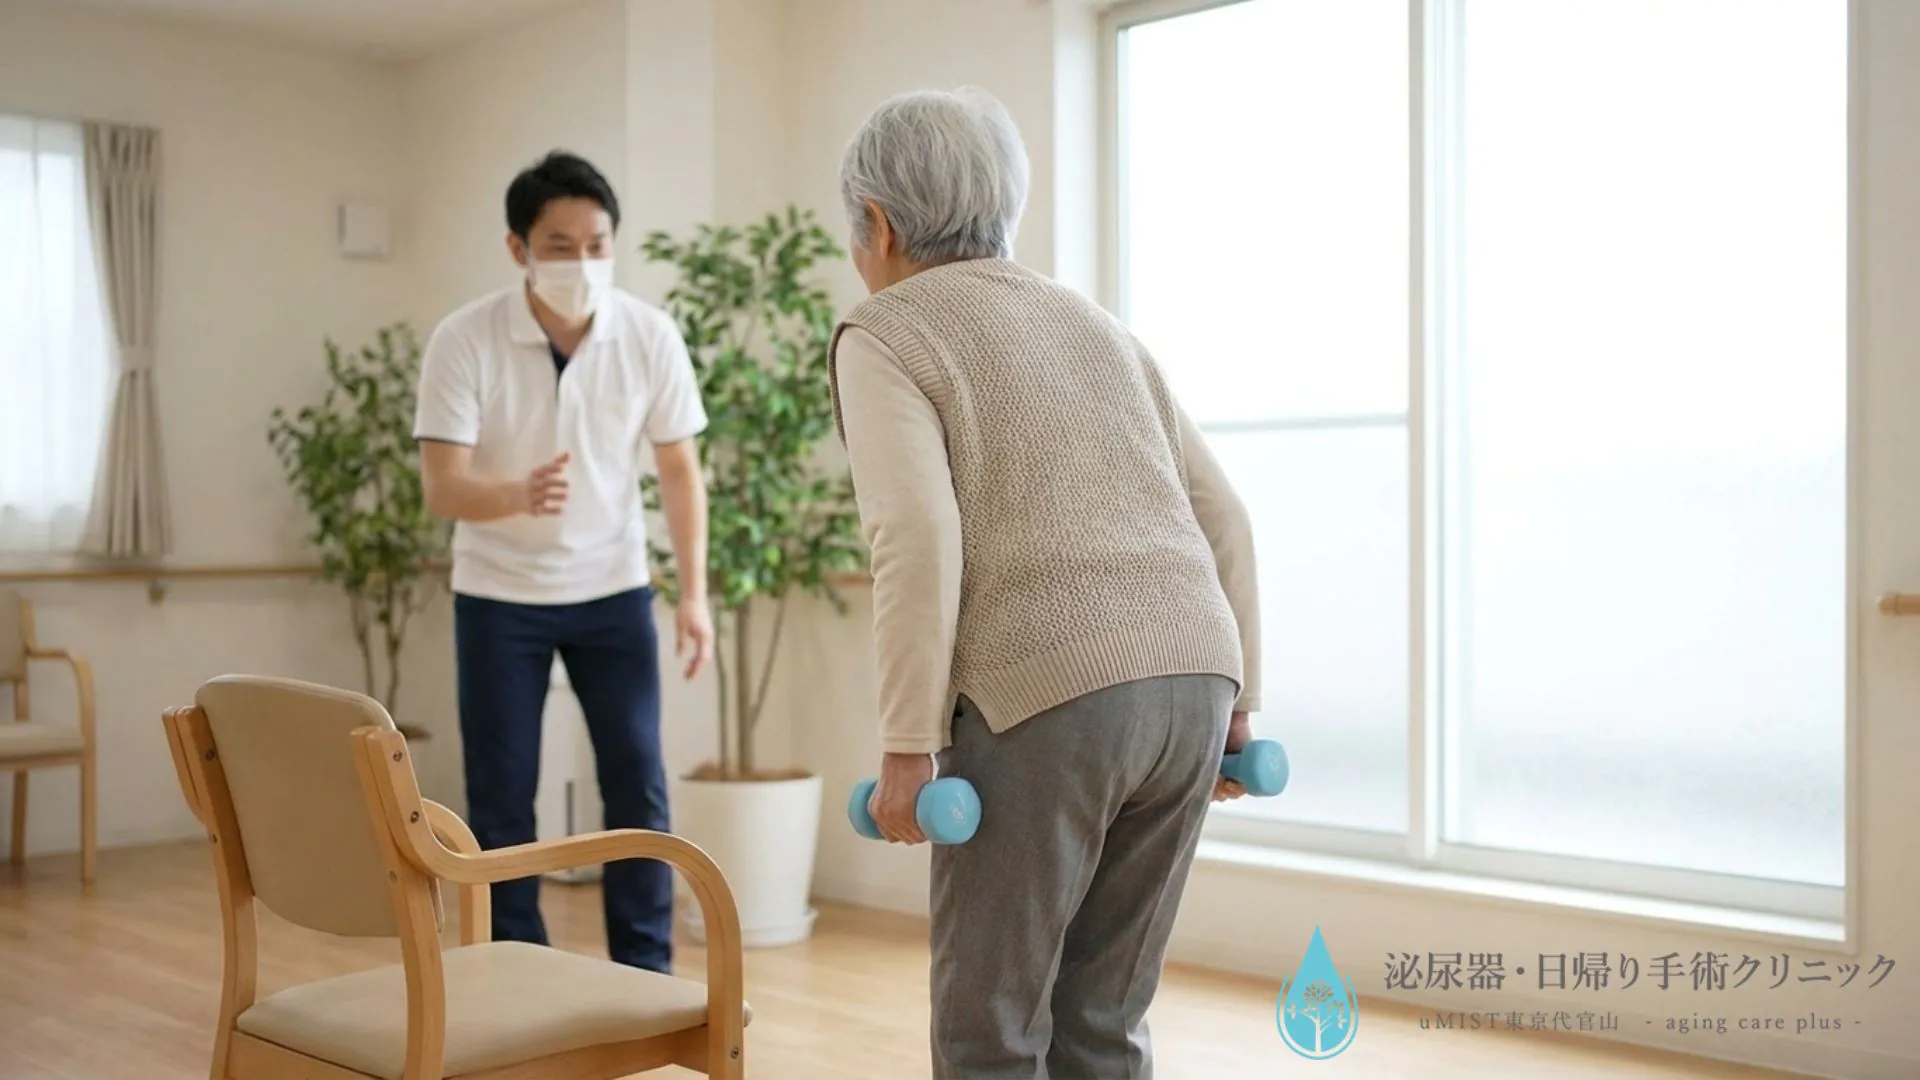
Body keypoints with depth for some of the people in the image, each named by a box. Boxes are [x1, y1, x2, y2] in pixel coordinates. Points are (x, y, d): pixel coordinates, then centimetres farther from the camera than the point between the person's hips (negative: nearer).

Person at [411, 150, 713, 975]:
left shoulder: (650, 334, -11)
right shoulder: (463, 340, -17)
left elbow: (679, 469, -2)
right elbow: (442, 487, -22)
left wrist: (694, 590, -8)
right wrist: (521, 494, -43)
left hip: (613, 590, 1)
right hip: (499, 595, -1)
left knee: (638, 788, 0)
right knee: (501, 800, 3)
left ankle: (647, 976, 13)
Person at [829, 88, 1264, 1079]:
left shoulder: (880, 336, 4)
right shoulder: (1091, 324, 23)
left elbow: (918, 540, -13)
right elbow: (1222, 522, 19)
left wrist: (905, 746, -10)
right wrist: (1236, 703, 23)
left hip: (1044, 699, -7)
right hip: (1188, 686, 7)